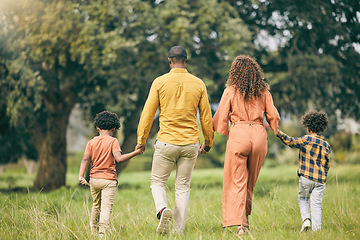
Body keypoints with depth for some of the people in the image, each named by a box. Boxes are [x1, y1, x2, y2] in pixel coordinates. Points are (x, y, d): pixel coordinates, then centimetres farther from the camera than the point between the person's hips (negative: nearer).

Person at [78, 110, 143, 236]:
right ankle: (103, 232, -19)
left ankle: (94, 230, 30)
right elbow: (119, 158, -17)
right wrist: (135, 153, -11)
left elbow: (85, 159, -3)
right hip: (108, 179, -5)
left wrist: (81, 176, -10)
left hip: (94, 179, 5)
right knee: (106, 207, -8)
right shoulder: (113, 141, -5)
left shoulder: (91, 142, 7)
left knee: (96, 206, 21)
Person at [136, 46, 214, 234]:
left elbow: (148, 113, -3)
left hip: (166, 142, -2)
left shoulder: (160, 82, -4)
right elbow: (206, 116, 6)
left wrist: (141, 139, 6)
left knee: (157, 182, 13)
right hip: (190, 143, 2)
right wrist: (208, 141, 19)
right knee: (183, 187, 10)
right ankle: (178, 231, 5)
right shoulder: (198, 84, 2)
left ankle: (163, 210, -17)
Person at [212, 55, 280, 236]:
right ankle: (245, 216, 25)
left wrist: (224, 134, 16)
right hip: (259, 135, 3)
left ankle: (240, 223, -9)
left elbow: (221, 117, 1)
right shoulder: (263, 91, 8)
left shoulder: (230, 91, 1)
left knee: (237, 181, 0)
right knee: (251, 180, 17)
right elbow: (273, 116, 8)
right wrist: (275, 132, 26)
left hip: (238, 134, -3)